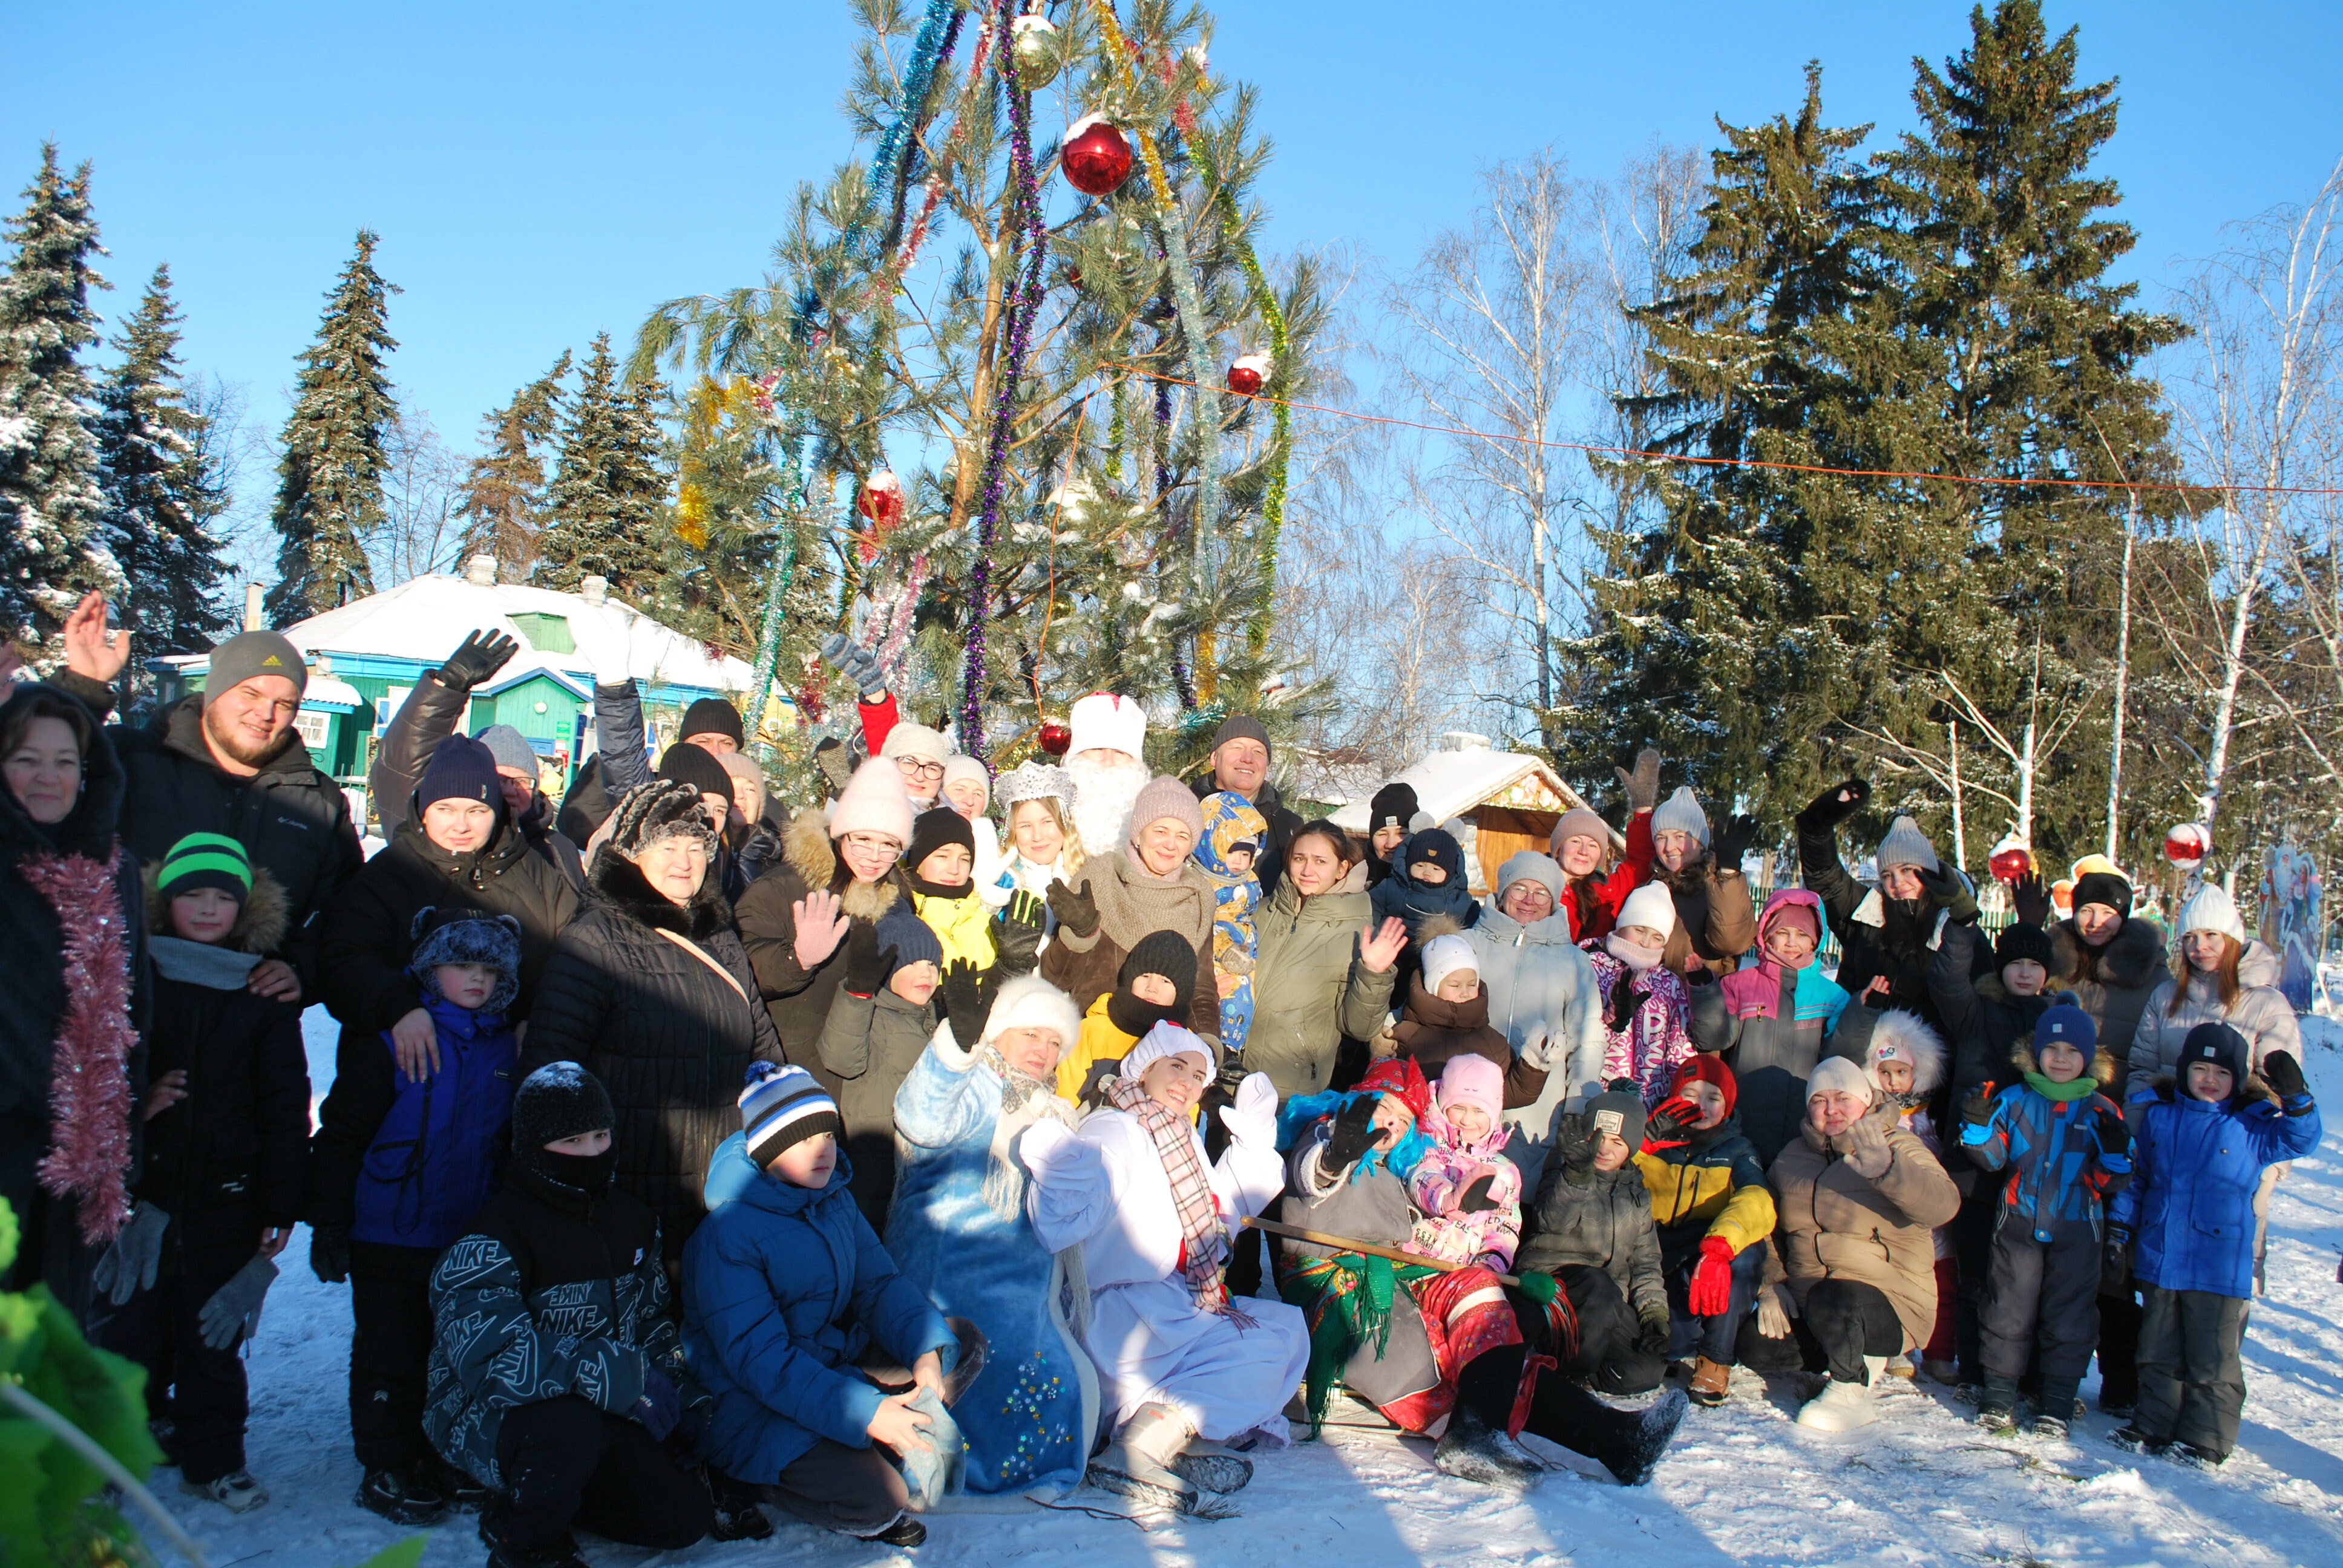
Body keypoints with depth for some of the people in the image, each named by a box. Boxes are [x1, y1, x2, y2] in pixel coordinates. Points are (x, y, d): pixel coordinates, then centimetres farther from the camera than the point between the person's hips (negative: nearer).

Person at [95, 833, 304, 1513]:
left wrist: (280, 1204, 0)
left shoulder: (266, 992, 4)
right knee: (128, 1323, 3)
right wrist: (130, 1101, -13)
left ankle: (213, 1458, 21)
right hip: (137, 1187, 0)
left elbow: (285, 1106, 4)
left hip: (227, 1196, 1)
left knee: (214, 1331, 8)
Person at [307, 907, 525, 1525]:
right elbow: (339, 1137, -10)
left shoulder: (503, 1047, 4)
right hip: (389, 1236, -5)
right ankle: (388, 1469, 21)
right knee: (390, 1356, 7)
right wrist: (329, 1224, -12)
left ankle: (448, 1459, 29)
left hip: (471, 1240, 5)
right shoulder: (389, 1043, -12)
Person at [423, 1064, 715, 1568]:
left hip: (601, 1413, 7)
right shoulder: (491, 1239, -18)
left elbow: (652, 1318, 19)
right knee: (569, 1428, -39)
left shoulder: (632, 1219, 7)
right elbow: (487, 1350, -33)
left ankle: (549, 1491, 19)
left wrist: (682, 1398, 3)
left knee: (684, 1520, -5)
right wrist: (617, 1377, -37)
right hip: (488, 1413, -7)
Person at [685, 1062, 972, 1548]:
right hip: (756, 1409, -8)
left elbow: (881, 1285, 2)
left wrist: (927, 1352, -20)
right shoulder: (725, 1238, -19)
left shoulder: (836, 1204, 6)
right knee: (878, 1498, -25)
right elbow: (757, 1358, -25)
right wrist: (864, 1414, -33)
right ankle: (765, 1486, 1)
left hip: (837, 1374, 8)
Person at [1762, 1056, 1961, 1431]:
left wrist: (1887, 1169, -41)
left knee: (1834, 1301, -35)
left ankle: (1851, 1389, -6)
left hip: (1889, 1303, -7)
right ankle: (1864, 1362, 12)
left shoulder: (1899, 1147, -4)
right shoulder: (1791, 1159, 11)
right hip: (1806, 1302, 7)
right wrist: (1772, 1284, -6)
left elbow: (1943, 1205, -23)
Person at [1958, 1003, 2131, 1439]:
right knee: (2009, 1308, 5)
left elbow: (2112, 1180, 2)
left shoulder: (2101, 1112, 2)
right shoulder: (2014, 1101, 3)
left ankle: (2056, 1405, 16)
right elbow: (1993, 1158, 3)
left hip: (2077, 1229, 0)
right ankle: (1999, 1395, 16)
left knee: (2069, 1314, 6)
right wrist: (1979, 1129, -15)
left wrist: (2115, 1152, -18)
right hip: (2019, 1224, 0)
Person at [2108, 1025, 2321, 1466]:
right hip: (2158, 1262, 3)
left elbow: (2300, 1140, -4)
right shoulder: (2159, 1117, 6)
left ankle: (2205, 1439, 15)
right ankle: (2153, 1427, 24)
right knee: (2158, 1354, 13)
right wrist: (2119, 1226, 11)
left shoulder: (2251, 1129, -1)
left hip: (2220, 1269, -3)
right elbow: (2136, 1177, 14)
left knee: (2212, 1361, 4)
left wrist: (2295, 1098, -18)